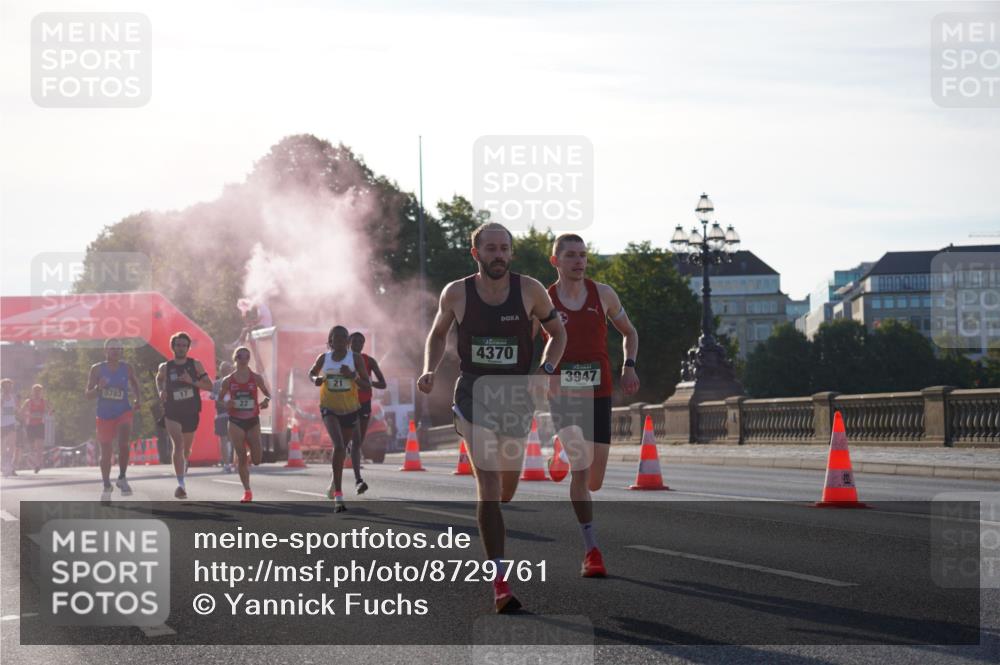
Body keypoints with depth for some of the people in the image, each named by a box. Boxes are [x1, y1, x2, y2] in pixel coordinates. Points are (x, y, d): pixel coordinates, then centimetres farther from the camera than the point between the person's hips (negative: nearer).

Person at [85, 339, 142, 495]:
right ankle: (107, 485, 23)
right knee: (106, 453, 5)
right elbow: (87, 394, -1)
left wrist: (137, 399, 5)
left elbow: (134, 383, 22)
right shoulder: (97, 369, -3)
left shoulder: (127, 368, 1)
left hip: (123, 412, 0)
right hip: (104, 415, 0)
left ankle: (122, 478, -9)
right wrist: (98, 388, -22)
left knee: (123, 443, -25)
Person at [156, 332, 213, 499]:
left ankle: (184, 462, 56)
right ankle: (181, 485, -26)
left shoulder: (196, 365, -2)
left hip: (191, 413, 2)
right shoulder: (165, 367, -1)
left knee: (186, 449, 18)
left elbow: (209, 386, -5)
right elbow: (159, 378, 23)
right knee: (178, 444, -22)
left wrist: (192, 381, -20)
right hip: (172, 413, -2)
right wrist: (161, 391, 3)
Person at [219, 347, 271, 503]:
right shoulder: (228, 381, 0)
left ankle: (246, 456, 34)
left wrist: (266, 401, -11)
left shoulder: (256, 378, 0)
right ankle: (247, 492, 5)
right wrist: (226, 404, -14)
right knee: (240, 458, -5)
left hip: (253, 421, 1)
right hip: (236, 422, -1)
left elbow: (268, 394, 12)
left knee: (256, 460, -3)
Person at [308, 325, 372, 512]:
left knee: (342, 448, 20)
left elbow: (367, 384, -8)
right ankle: (338, 495, -26)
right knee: (339, 446, -24)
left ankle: (335, 482, 52)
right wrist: (315, 379, -7)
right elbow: (311, 373, 16)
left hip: (350, 409, 2)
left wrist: (353, 376, -27)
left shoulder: (355, 358, -8)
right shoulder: (324, 358, -3)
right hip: (329, 408, -2)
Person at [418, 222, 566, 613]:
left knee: (508, 485, 14)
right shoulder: (456, 294, -3)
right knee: (488, 480, -16)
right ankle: (500, 582, -21)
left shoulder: (530, 290, -4)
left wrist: (544, 372, -7)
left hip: (516, 395, 2)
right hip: (474, 394, -2)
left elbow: (558, 333, 8)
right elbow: (438, 334, 15)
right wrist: (430, 371, -2)